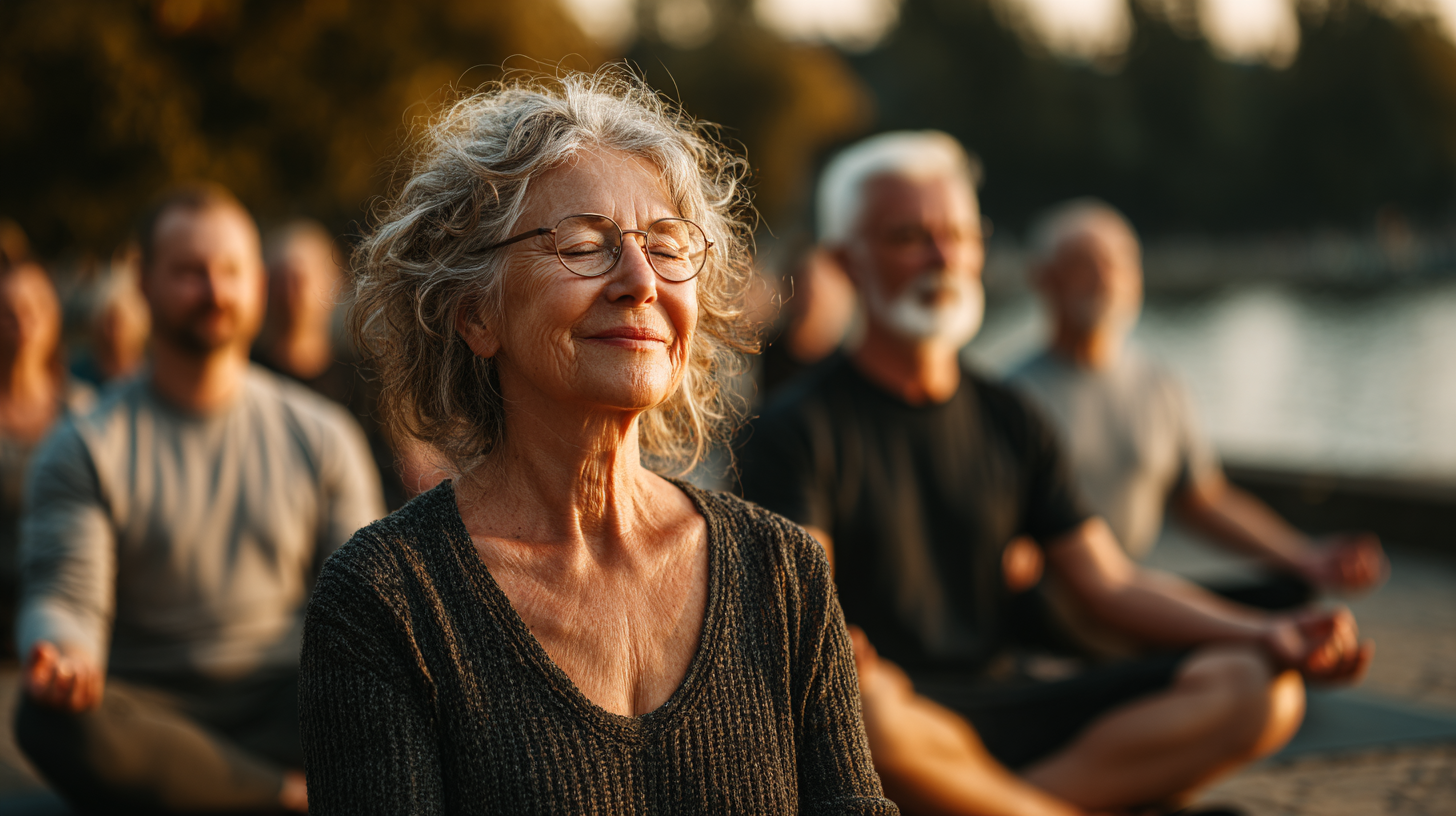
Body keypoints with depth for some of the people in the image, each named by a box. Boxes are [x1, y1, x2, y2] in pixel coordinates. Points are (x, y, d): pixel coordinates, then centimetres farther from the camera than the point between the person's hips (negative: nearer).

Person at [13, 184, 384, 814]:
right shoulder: (85, 448, 5)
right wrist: (62, 655, -31)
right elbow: (64, 598, -6)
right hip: (151, 720, 0)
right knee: (51, 718, -36)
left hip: (284, 713, 1)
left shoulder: (321, 437, 12)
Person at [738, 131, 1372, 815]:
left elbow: (1111, 584, 13)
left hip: (1008, 703, 5)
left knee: (1257, 690, -14)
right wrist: (853, 665, -40)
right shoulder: (800, 427, -1)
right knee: (858, 714, -42)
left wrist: (1267, 634, -4)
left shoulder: (1009, 423, 18)